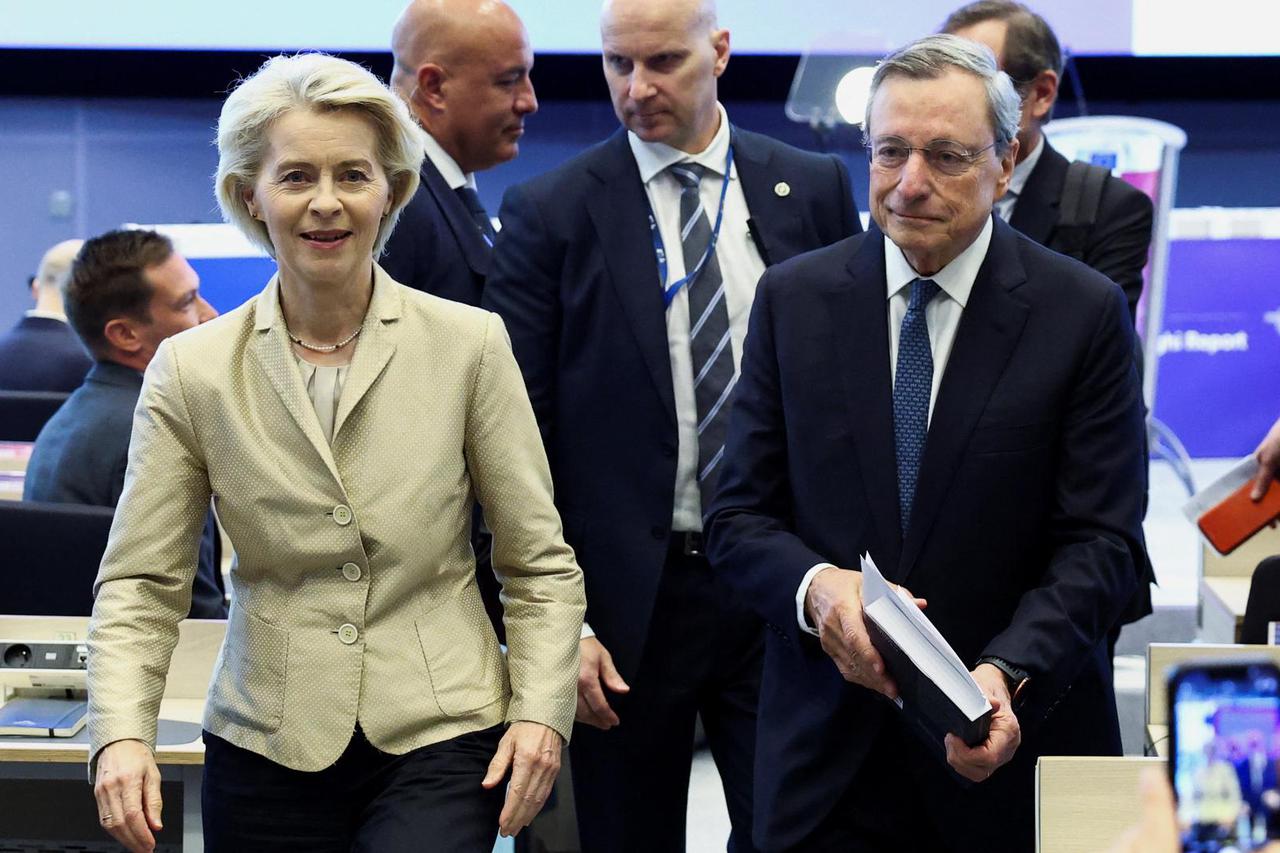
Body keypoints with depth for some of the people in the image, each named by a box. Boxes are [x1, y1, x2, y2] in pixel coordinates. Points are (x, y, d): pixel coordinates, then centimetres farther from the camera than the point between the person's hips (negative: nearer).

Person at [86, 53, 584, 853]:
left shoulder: (471, 345, -1)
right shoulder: (192, 369, 1)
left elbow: (540, 563, 4)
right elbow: (139, 582, 1)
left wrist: (540, 711, -8)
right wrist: (123, 734, -14)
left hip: (440, 741, -1)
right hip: (267, 750, 1)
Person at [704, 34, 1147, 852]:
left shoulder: (1084, 313, -5)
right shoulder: (793, 298, 3)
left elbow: (1101, 541, -9)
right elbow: (739, 516, 3)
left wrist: (1010, 673, -25)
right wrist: (814, 587, -18)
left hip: (1012, 749, -1)